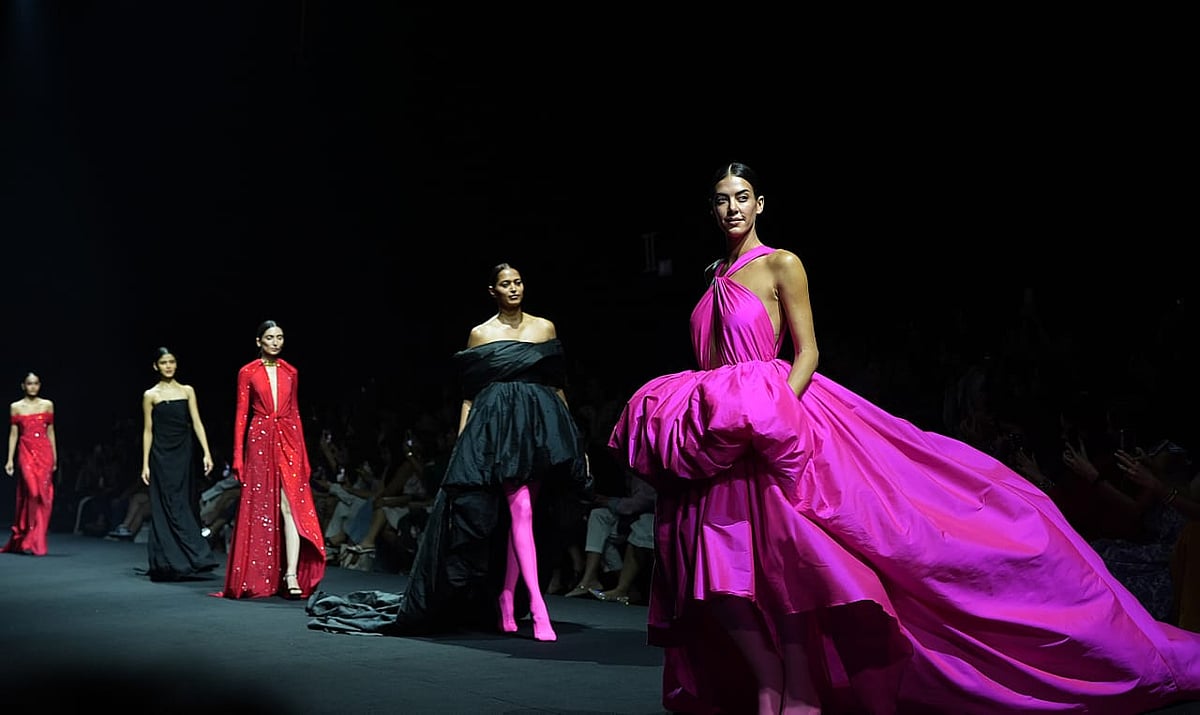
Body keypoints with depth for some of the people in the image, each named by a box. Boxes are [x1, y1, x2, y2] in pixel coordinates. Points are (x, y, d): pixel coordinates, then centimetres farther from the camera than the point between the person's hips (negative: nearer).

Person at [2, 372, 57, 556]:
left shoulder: (48, 405, 10)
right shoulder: (16, 407, 7)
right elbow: (13, 434, 6)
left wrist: (54, 457, 9)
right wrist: (10, 459, 0)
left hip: (45, 453, 2)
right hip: (26, 453, -2)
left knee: (43, 496, -2)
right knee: (32, 492, -16)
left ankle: (35, 542, 7)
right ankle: (34, 542, -5)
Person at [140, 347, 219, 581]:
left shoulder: (187, 391, 8)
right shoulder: (150, 395, 4)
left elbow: (196, 423, 3)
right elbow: (148, 431, 4)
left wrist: (206, 452, -7)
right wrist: (145, 464, -1)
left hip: (184, 456, 2)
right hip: (162, 456, -2)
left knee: (186, 506, 3)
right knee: (169, 508, -5)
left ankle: (182, 563, 10)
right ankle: (168, 564, -4)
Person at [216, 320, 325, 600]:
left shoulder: (290, 372, 11)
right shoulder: (248, 372, 3)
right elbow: (241, 414, 2)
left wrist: (303, 453, 10)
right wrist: (238, 455, -4)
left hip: (288, 440, 2)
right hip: (260, 441, -2)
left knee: (291, 505, -9)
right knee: (259, 509, 3)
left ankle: (291, 574, -12)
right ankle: (257, 577, 12)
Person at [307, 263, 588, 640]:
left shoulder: (545, 327, 10)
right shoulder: (480, 334, 5)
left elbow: (558, 386, 13)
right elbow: (469, 396, 6)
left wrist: (575, 440, 11)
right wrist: (460, 447, 1)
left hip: (541, 424, 3)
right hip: (496, 425, -3)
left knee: (520, 517, 3)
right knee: (519, 511, -14)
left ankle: (505, 605, 12)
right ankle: (539, 610, -16)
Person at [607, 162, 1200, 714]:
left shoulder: (781, 264, -1)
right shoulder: (716, 278, 18)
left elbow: (807, 352, -7)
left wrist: (773, 406, -21)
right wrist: (692, 415, 10)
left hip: (773, 419, -6)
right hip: (717, 437, 6)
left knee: (771, 549, -16)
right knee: (712, 565, -4)